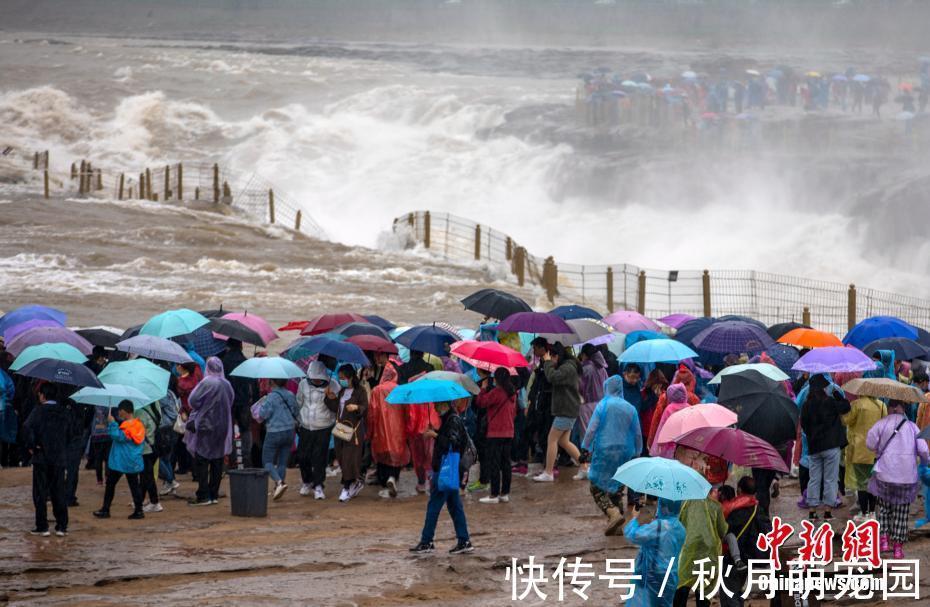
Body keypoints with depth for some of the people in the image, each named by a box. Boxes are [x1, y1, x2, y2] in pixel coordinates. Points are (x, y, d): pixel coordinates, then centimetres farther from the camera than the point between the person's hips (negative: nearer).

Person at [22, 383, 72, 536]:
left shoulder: (39, 411, -9)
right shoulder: (64, 413, 6)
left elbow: (27, 427, -23)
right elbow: (69, 435, 11)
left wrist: (30, 446, -11)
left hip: (41, 458, -4)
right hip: (59, 459, 4)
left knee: (40, 493, 3)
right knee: (59, 493, 9)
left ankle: (42, 527, 2)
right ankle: (62, 527, 7)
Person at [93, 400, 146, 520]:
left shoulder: (126, 426, -18)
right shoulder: (139, 426, 7)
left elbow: (117, 436, -24)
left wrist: (112, 423, -16)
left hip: (119, 462, -7)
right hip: (134, 463, 7)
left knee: (110, 484, 6)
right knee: (134, 485, 7)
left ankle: (105, 510, 9)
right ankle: (138, 510, 2)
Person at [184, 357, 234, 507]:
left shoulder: (207, 383, -16)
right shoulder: (227, 385, 4)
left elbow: (193, 400, -14)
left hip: (205, 427, -6)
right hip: (222, 427, 6)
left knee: (201, 462, -2)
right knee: (217, 463, 11)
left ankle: (203, 496, -5)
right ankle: (214, 494, 13)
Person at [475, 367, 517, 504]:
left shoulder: (496, 392, -15)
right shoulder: (513, 393, 8)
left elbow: (481, 402, -13)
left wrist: (483, 388, -1)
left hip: (495, 433, -7)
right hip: (509, 432, 7)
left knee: (493, 464, -3)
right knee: (505, 463, 12)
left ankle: (494, 494, -5)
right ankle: (505, 493, 15)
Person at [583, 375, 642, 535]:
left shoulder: (603, 406, -5)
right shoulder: (630, 408, 6)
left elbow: (592, 429, -8)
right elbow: (638, 434, 9)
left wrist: (586, 448, 0)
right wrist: (637, 452, 19)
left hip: (604, 451, -4)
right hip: (625, 453, 4)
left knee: (597, 487, -1)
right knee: (616, 488, 14)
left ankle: (614, 513, -22)